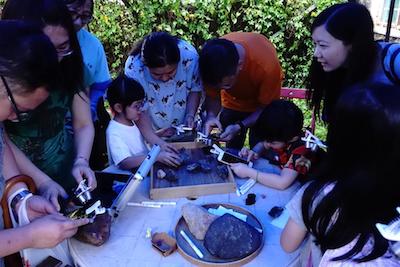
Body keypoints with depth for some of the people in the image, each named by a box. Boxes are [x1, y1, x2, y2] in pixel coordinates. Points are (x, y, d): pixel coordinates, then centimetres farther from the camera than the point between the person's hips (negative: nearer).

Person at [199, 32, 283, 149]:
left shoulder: (266, 64, -39)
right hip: (232, 104, 2)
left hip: (260, 105, -2)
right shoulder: (210, 59, -31)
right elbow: (212, 96, -15)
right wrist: (211, 115, -36)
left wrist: (239, 127, -37)